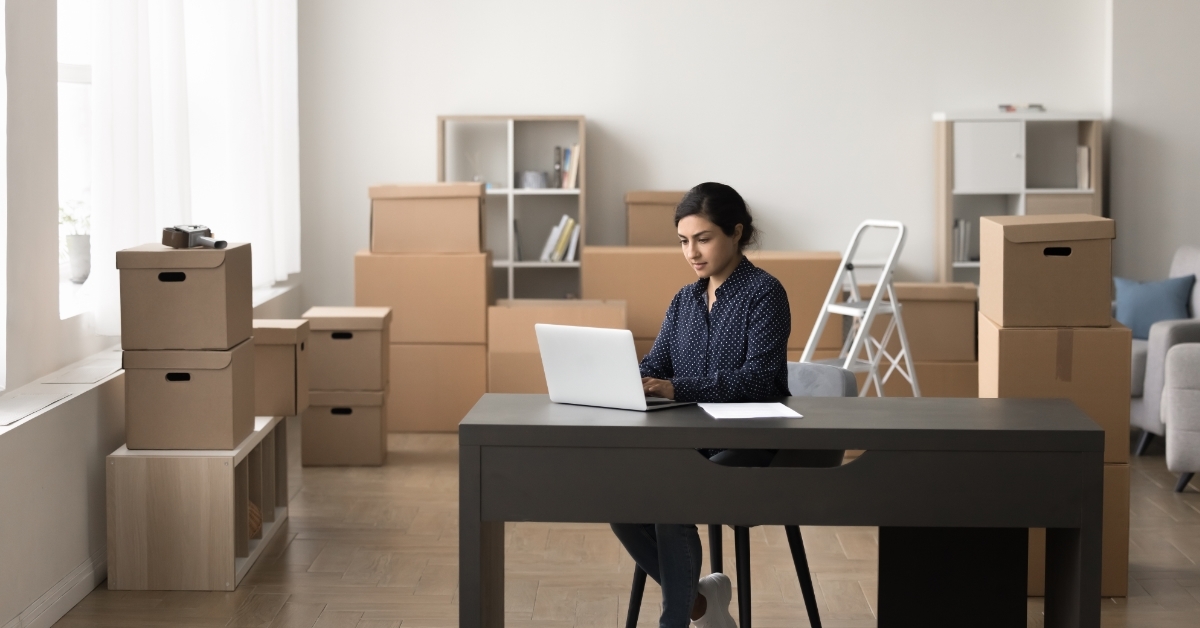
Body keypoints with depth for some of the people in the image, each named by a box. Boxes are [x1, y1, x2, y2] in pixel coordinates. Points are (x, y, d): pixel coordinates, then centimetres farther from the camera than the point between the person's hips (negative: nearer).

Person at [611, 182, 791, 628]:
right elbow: (653, 369, 8)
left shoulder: (765, 292, -7)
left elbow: (756, 379, -19)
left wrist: (676, 388, -31)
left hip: (749, 445, -6)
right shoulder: (684, 301, 13)